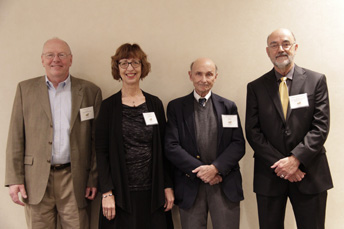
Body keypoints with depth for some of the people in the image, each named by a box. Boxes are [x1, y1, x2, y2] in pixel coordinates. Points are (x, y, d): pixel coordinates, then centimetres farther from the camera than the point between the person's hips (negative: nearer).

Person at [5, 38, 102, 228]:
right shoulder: (25, 89, 6)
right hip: (36, 180, 1)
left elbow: (97, 139, 3)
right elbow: (16, 136, 4)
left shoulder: (90, 91, 3)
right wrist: (14, 178, -1)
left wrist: (94, 178, 1)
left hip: (75, 180, 0)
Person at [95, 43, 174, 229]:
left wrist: (168, 186, 4)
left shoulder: (155, 104, 6)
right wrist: (107, 193, -9)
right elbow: (101, 152, -2)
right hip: (121, 193, -2)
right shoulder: (108, 106, 0)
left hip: (153, 192, 2)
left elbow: (163, 149, 7)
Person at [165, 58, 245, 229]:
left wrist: (216, 167, -13)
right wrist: (199, 170, -12)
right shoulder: (175, 107, 4)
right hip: (190, 186, -1)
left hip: (225, 185, 1)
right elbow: (171, 147, -3)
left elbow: (238, 144, 2)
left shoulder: (228, 107, 9)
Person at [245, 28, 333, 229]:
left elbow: (321, 126, -5)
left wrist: (296, 159, -16)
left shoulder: (316, 80, 2)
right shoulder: (256, 87, 4)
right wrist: (280, 164, -11)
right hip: (269, 176, 1)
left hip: (310, 175, 0)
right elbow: (253, 132, -2)